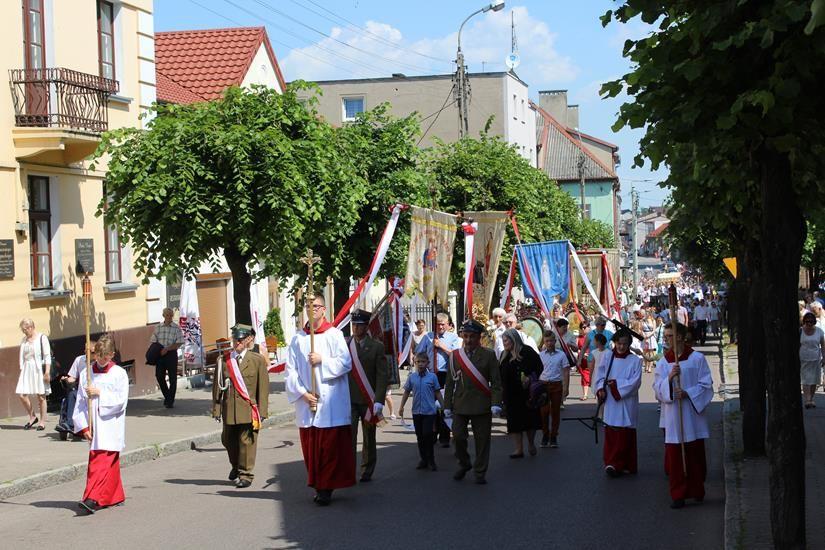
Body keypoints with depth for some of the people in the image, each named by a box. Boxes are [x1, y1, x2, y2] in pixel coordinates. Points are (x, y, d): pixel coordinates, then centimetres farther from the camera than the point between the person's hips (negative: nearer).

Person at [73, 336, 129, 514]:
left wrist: (99, 393, -14)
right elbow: (80, 402, 5)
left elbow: (121, 400, -9)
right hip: (94, 426, 4)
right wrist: (83, 426, -2)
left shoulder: (119, 374, -2)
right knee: (110, 463, 10)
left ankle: (93, 499, -22)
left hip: (111, 426, -4)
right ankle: (116, 497, 22)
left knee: (102, 463, -13)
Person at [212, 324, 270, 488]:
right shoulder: (223, 360, 7)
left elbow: (263, 387, -1)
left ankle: (245, 475, 11)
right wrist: (216, 408, 3)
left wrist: (262, 411, -5)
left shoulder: (257, 360, 0)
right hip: (229, 409, 3)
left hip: (248, 409, -3)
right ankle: (235, 466, 39)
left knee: (247, 441, -1)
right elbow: (217, 386, 8)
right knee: (228, 440, 14)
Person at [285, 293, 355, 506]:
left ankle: (327, 488, -1)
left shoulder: (334, 335, 1)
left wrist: (322, 361, -14)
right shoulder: (298, 338, 8)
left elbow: (345, 362, -6)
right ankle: (318, 486, 14)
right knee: (311, 448, 6)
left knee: (331, 447, -4)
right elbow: (291, 370, 3)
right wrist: (302, 393, -7)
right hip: (307, 402, 3)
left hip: (331, 402, -3)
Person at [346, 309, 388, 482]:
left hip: (368, 400, 0)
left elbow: (382, 375, -5)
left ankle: (367, 471, 23)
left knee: (369, 437, 10)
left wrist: (379, 401, -12)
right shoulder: (344, 345, 5)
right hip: (348, 399, 0)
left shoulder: (377, 346, -1)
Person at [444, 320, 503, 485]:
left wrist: (495, 403, -11)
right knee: (458, 436, -3)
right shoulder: (454, 356, 7)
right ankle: (464, 465, 22)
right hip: (460, 406, 2)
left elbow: (496, 382, -1)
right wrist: (447, 406, 5)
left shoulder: (489, 355, 1)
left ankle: (480, 473, 16)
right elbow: (450, 383, 9)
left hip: (482, 406, -2)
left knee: (482, 440, 3)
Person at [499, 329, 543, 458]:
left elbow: (539, 367, -7)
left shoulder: (527, 351, -5)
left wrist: (531, 378, -20)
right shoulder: (505, 355, 12)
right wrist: (502, 390, 7)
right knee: (514, 420, 1)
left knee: (529, 418, 2)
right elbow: (501, 375, 15)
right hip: (511, 394, 5)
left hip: (527, 392, -5)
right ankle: (518, 449, 4)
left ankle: (531, 444, 24)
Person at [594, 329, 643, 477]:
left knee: (624, 435, -3)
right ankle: (614, 464, 12)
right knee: (611, 434, 4)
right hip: (611, 402, 2)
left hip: (626, 403, -2)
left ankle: (616, 464, 1)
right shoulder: (607, 356, 3)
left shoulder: (635, 360, -5)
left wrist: (616, 383, -14)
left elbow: (635, 383, -11)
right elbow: (600, 375, 6)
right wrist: (601, 388, -10)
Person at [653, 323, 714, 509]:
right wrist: (669, 378, -18)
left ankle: (696, 491, 22)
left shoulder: (697, 359, -2)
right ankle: (678, 495, 4)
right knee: (674, 456, -1)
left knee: (695, 454, 6)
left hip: (693, 415, -2)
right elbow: (658, 389, 1)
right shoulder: (663, 362, 6)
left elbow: (706, 385, -2)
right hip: (672, 416, 2)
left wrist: (687, 393, -16)